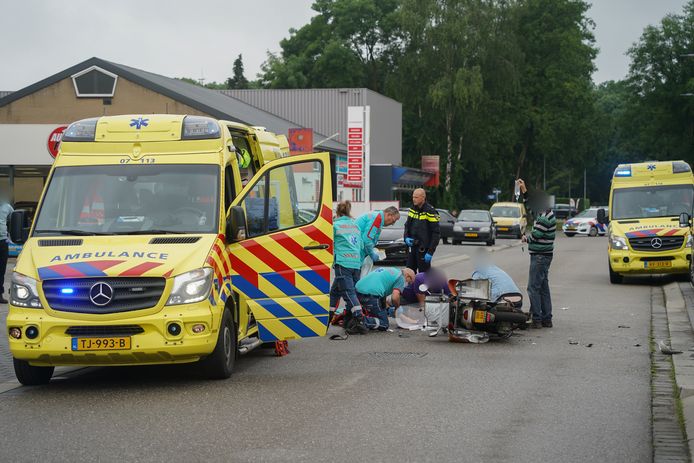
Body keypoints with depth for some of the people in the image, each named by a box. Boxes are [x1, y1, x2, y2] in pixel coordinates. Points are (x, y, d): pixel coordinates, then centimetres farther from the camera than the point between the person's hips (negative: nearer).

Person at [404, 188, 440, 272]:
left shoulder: (430, 212, -14)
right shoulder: (412, 209, 7)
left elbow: (436, 233, -14)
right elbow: (407, 225, 20)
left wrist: (430, 252, -17)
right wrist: (406, 237, 0)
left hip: (424, 249, -7)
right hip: (412, 246, 7)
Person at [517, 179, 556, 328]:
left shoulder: (544, 218, -19)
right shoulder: (546, 213, 11)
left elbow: (535, 236, -18)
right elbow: (531, 205, 27)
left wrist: (525, 238, 3)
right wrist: (524, 190, 26)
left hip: (540, 257, -10)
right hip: (545, 255, 10)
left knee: (533, 288, -8)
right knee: (543, 287, 12)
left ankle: (537, 319, -8)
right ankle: (547, 319, 15)